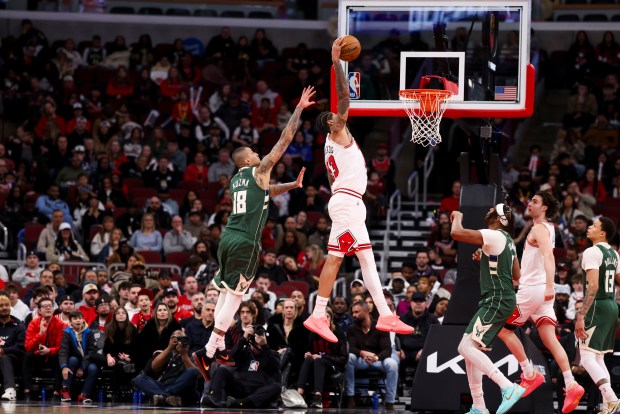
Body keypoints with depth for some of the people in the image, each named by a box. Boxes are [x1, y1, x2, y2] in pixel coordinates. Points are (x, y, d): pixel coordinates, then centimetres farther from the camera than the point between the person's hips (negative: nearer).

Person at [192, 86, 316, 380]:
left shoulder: (236, 180, 18)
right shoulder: (259, 171, -3)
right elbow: (284, 140, -3)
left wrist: (293, 185, 31)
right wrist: (299, 109, 1)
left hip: (227, 237, 8)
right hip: (245, 243, -8)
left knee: (225, 293, 15)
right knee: (234, 296, -8)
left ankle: (218, 348, 19)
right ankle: (208, 351, -14)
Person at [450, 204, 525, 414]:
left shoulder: (494, 236, -13)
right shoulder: (507, 240, 17)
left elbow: (456, 233, -24)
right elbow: (516, 276, 25)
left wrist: (457, 217, -2)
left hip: (496, 301, -10)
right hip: (501, 300, 10)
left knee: (466, 347, -19)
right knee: (469, 349, 13)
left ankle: (508, 387, -27)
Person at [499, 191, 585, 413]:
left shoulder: (539, 229, -11)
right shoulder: (548, 229, 19)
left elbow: (549, 256, -27)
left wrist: (550, 286, -38)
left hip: (534, 288, -9)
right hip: (542, 291, 9)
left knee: (503, 328, 2)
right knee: (549, 338, 1)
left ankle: (530, 375, 0)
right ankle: (571, 385, -12)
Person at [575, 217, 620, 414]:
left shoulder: (592, 252, -14)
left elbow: (593, 286, -22)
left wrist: (581, 316, -24)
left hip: (598, 307, -9)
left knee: (587, 357, -10)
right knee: (598, 358, 15)